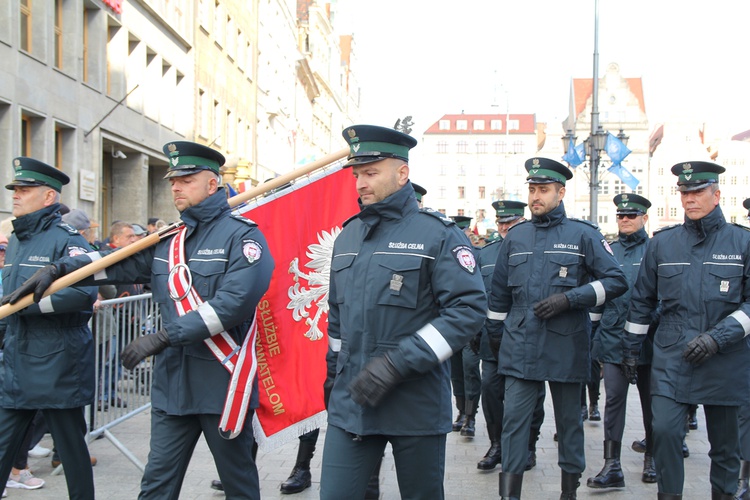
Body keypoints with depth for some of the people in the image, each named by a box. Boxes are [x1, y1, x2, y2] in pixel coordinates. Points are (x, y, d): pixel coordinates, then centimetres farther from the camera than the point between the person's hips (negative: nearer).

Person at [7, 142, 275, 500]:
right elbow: (117, 264, 18)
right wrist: (59, 268, 2)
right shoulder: (166, 242, 13)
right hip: (172, 383, 6)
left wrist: (165, 336, -22)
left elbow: (235, 302, -22)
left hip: (223, 383, -6)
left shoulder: (243, 235, -9)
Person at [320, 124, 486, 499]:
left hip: (417, 407, -4)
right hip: (350, 402, 4)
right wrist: (333, 376, 22)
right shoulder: (347, 236, 11)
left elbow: (469, 308, -16)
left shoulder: (438, 233, -7)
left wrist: (398, 363, -22)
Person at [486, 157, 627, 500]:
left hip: (566, 347, -2)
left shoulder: (583, 235, -1)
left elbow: (617, 281, -5)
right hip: (520, 347, 2)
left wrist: (569, 298, -15)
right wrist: (495, 333, 18)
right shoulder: (515, 237, 9)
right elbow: (499, 292, 17)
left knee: (569, 420, 11)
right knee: (514, 419, -1)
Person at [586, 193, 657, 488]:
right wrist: (595, 333, 11)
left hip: (647, 340, -2)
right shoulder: (608, 251, 9)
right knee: (614, 399, -1)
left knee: (650, 400, 11)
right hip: (613, 339, 2)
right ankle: (612, 466, 1)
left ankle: (652, 459, 27)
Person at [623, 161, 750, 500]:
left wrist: (717, 338, -15)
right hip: (671, 358, 1)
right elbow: (642, 300, 11)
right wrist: (631, 348, 12)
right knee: (664, 431, -9)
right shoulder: (662, 243, 4)